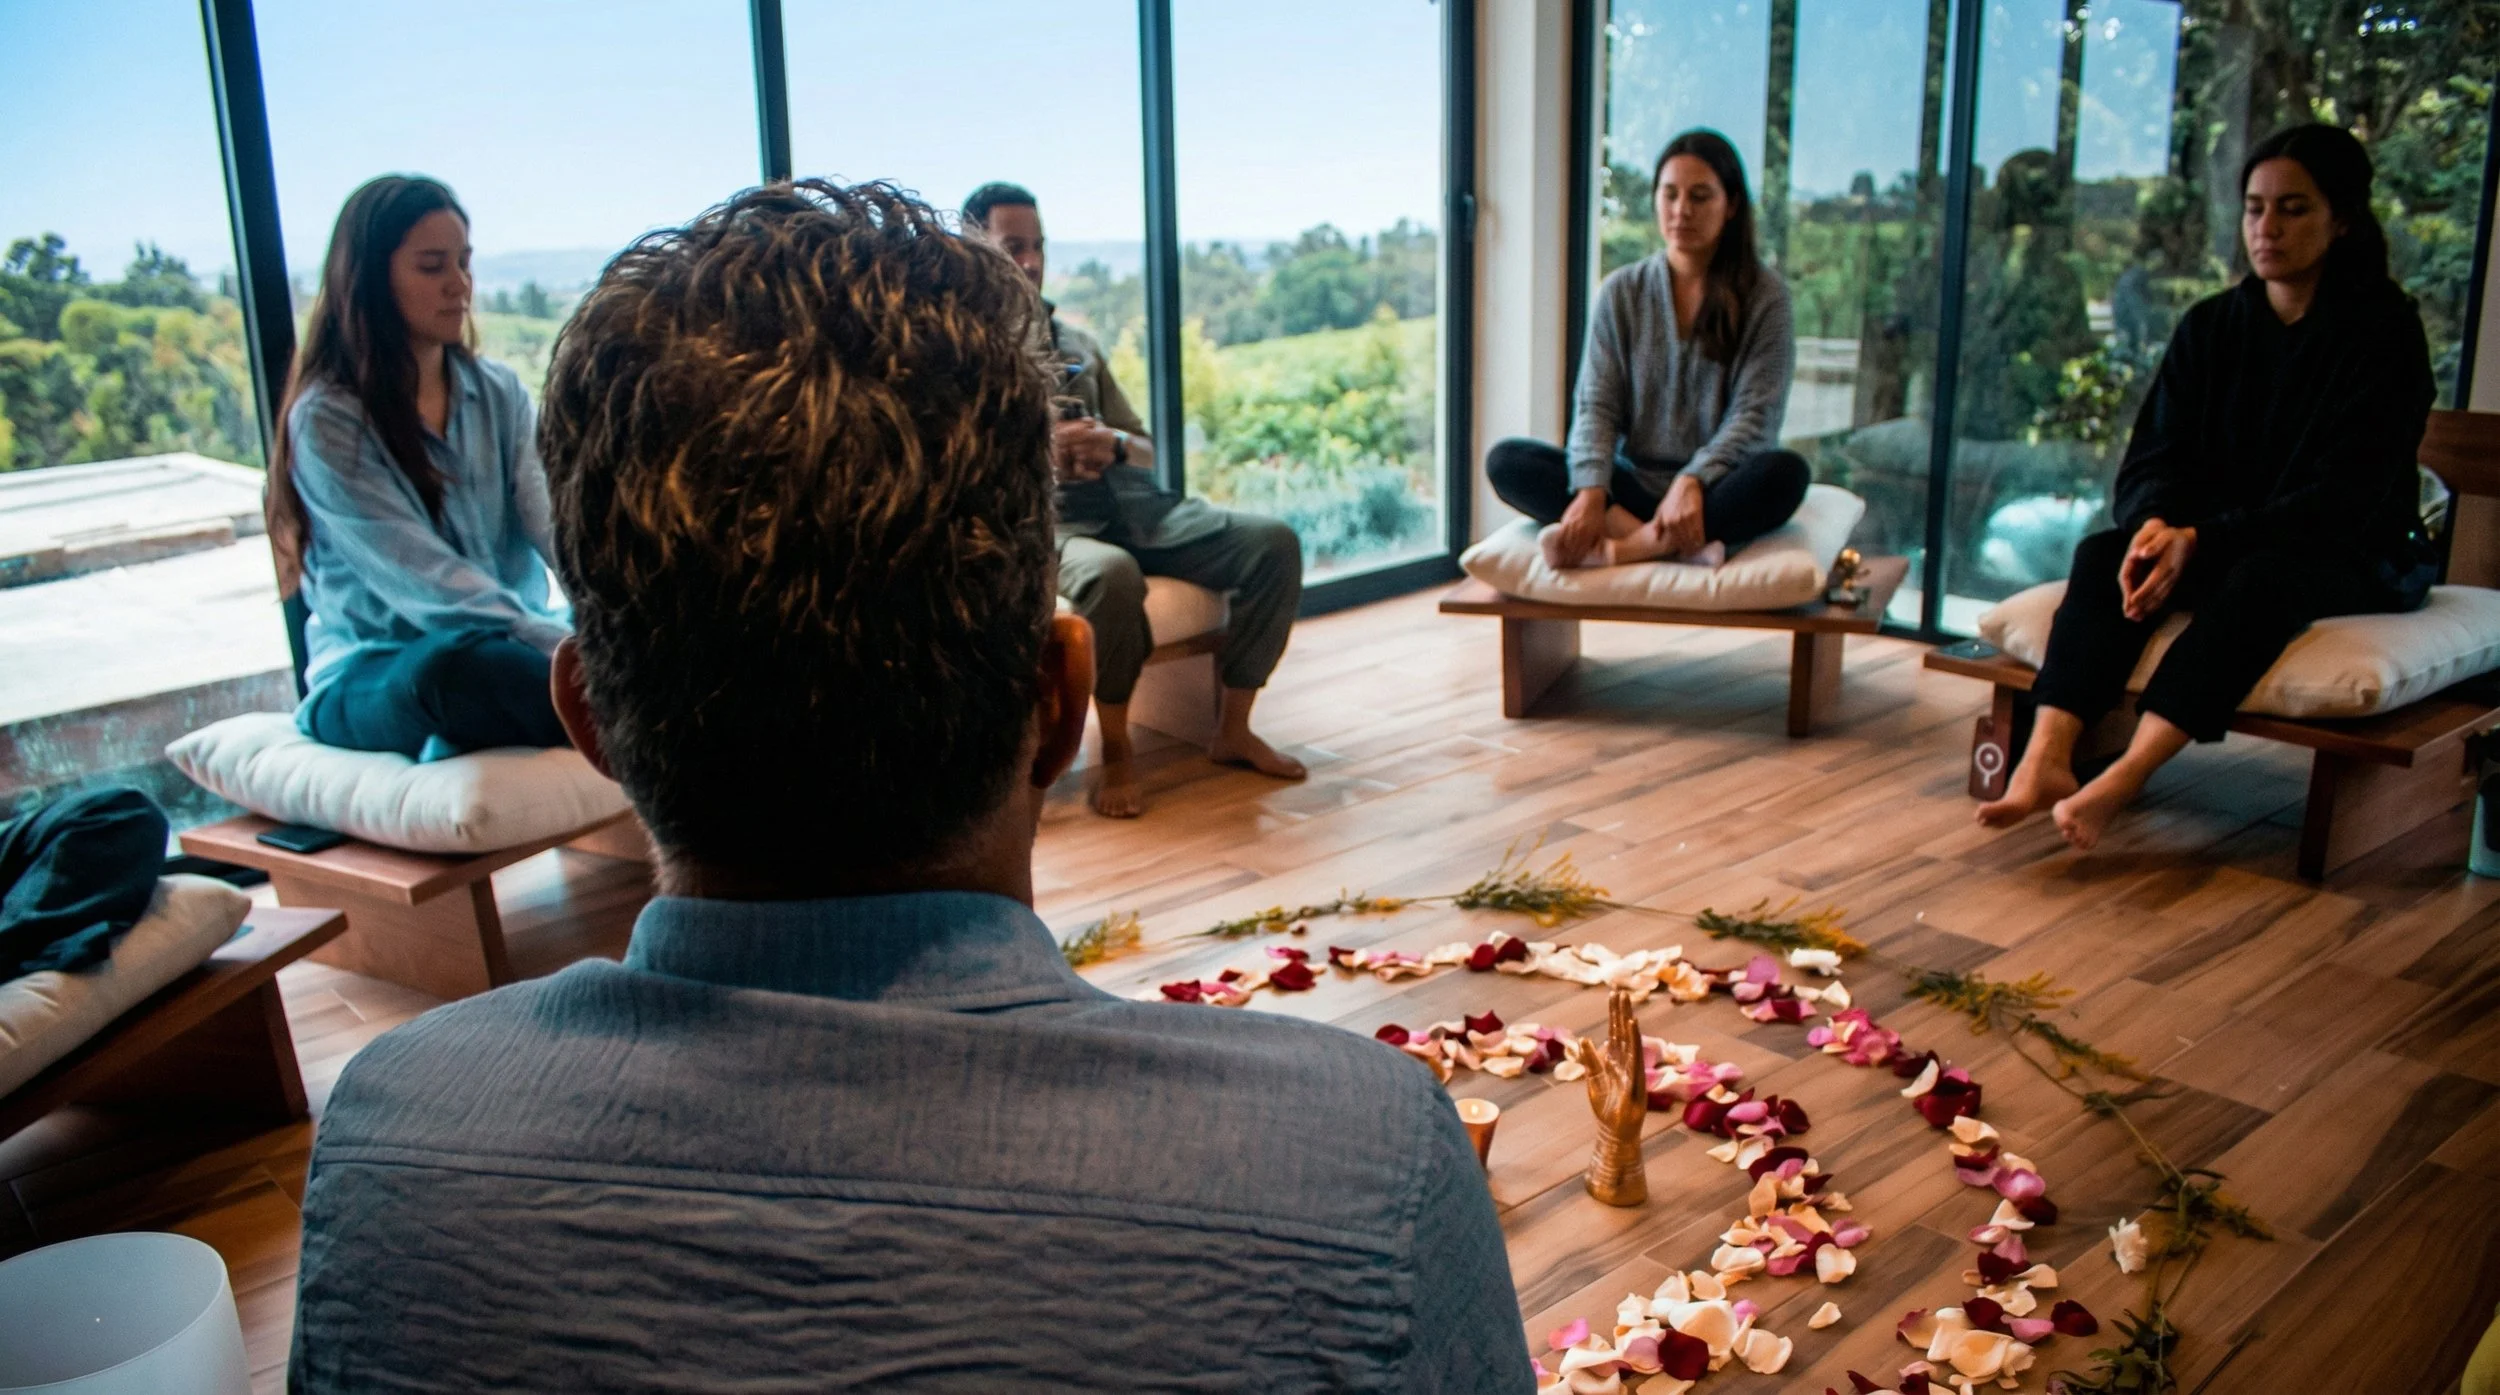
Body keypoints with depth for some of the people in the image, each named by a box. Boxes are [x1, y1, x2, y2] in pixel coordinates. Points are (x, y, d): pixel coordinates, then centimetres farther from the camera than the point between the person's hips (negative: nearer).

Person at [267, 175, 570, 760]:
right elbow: (423, 584, -20)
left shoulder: (499, 393, 8)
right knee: (452, 662, -40)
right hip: (374, 677, -5)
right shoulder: (327, 420, -9)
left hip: (510, 642, 5)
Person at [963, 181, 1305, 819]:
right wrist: (1039, 457, -18)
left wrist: (1113, 444, -2)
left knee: (1274, 543, -14)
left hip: (1128, 502, 6)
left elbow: (1144, 446, 23)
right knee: (1113, 574, -41)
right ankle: (1117, 749, -18)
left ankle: (1233, 730, -3)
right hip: (1040, 516, -6)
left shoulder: (1076, 341, 26)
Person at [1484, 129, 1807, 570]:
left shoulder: (1763, 295, 1)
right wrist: (1591, 491, -21)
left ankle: (1615, 549, -37)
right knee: (1505, 460, -20)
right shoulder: (1621, 292, 8)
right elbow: (1596, 405, -1)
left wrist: (1693, 482, -27)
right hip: (1632, 487, 2)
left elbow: (1756, 413, -8)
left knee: (1786, 472, -35)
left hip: (1717, 489, -2)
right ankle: (1674, 543, -34)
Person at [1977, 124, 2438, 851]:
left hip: (2355, 559, -4)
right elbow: (2154, 457, 0)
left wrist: (2201, 539, -30)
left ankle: (2120, 783, -52)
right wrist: (2155, 525, -24)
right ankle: (2047, 757, -44)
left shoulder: (2384, 331, -8)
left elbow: (2343, 499, -17)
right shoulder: (2211, 326, 7)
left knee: (2261, 577, -39)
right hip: (2220, 547, 4)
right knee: (2102, 552, -26)